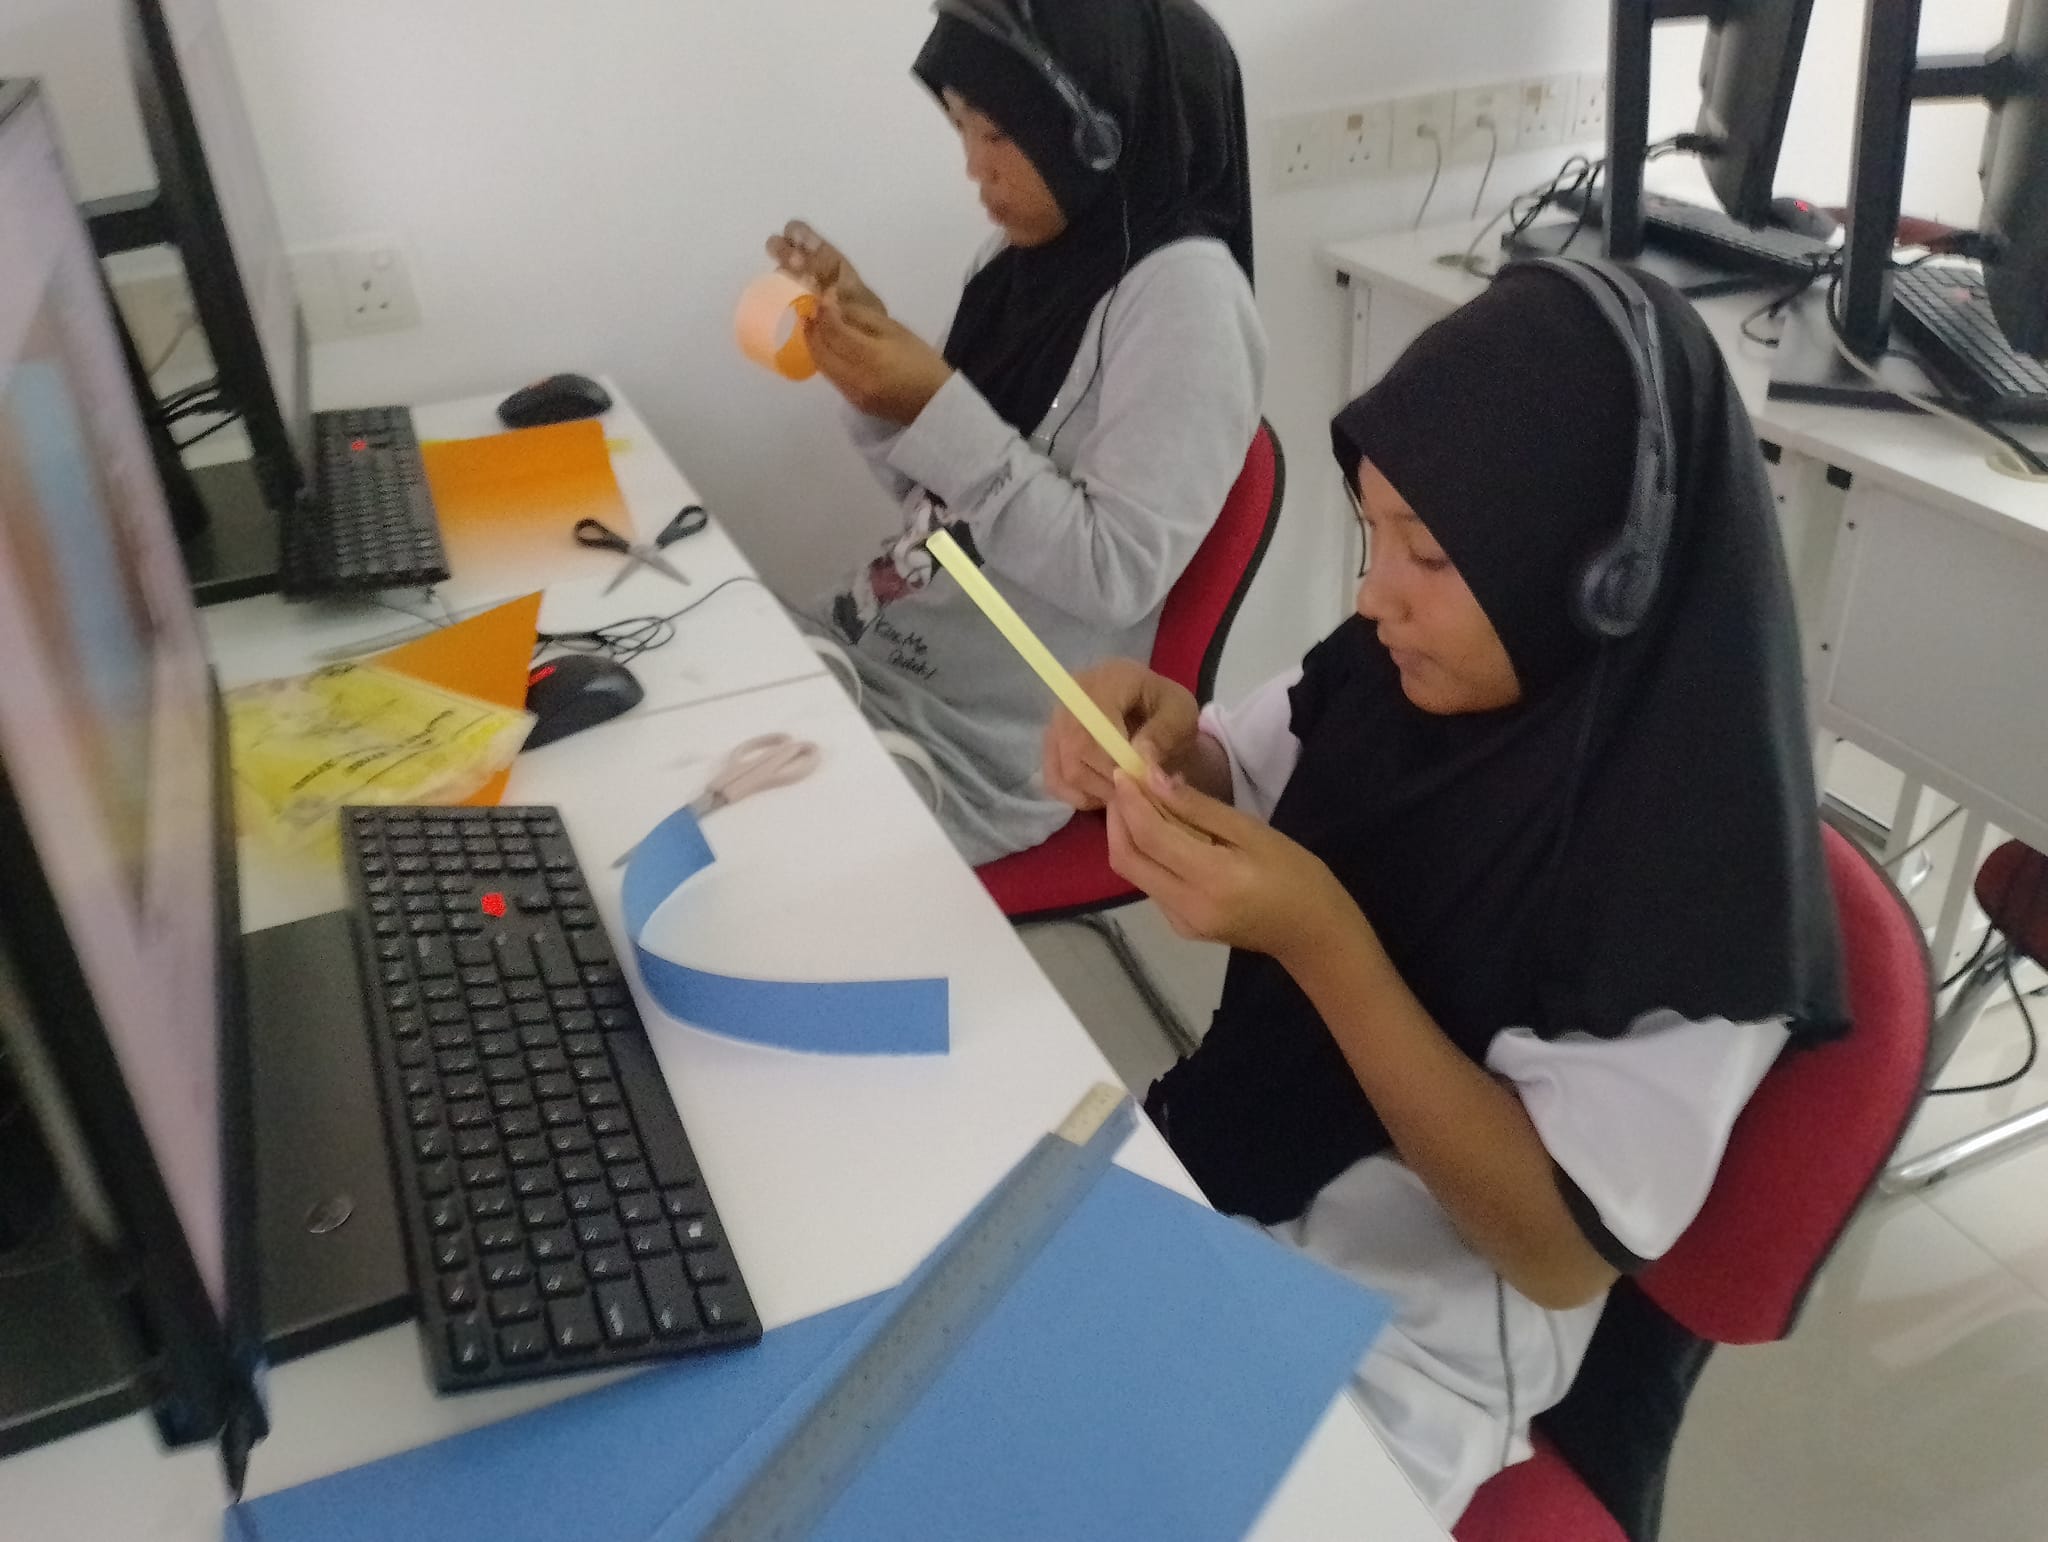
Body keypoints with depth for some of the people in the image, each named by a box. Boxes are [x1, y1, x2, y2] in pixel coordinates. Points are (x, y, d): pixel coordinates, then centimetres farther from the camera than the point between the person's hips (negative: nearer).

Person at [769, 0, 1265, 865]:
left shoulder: (1183, 295, -17)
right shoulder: (1028, 258, 5)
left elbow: (1118, 575, -22)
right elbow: (941, 499, 11)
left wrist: (937, 407, -25)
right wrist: (870, 335, -4)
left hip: (982, 744, -7)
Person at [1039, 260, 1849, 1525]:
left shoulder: (1697, 855, -27)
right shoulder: (1414, 661, -10)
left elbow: (1567, 1253, -22)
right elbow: (1259, 791, 8)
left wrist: (1321, 941, -32)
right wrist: (1170, 746, -16)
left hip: (1392, 1353, -5)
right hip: (1219, 1172, 6)